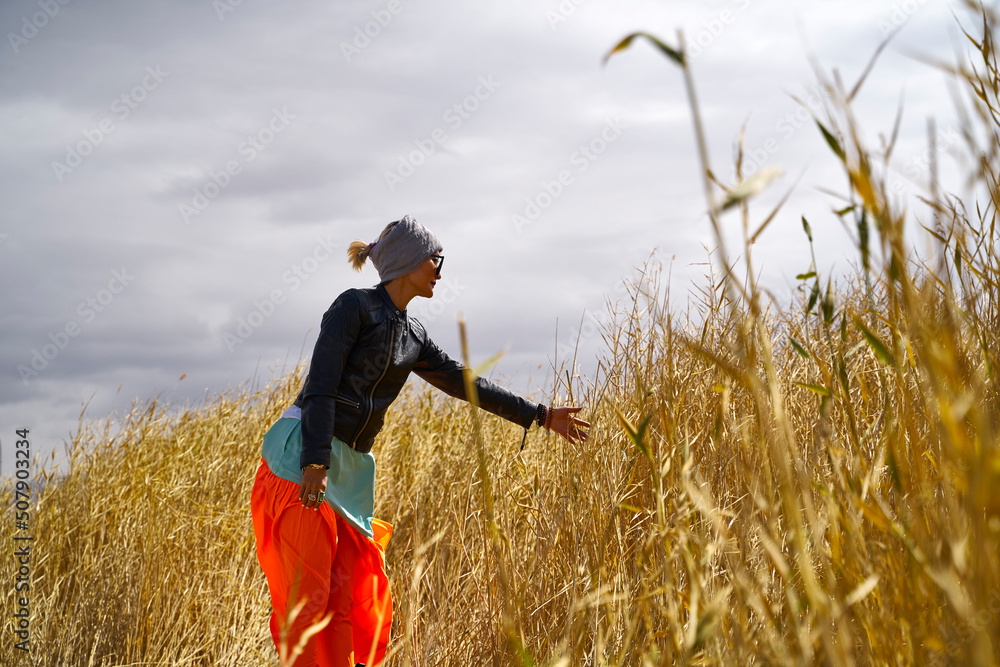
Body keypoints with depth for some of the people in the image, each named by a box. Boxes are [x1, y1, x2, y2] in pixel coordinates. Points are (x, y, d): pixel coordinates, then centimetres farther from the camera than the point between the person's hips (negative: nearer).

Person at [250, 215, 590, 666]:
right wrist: (316, 464, -23)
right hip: (301, 458, -8)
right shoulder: (355, 306, -5)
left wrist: (542, 416, 22)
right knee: (308, 592, -12)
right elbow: (320, 386, -13)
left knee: (358, 596, 3)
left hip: (349, 468, 8)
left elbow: (464, 384, 21)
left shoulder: (412, 338, 17)